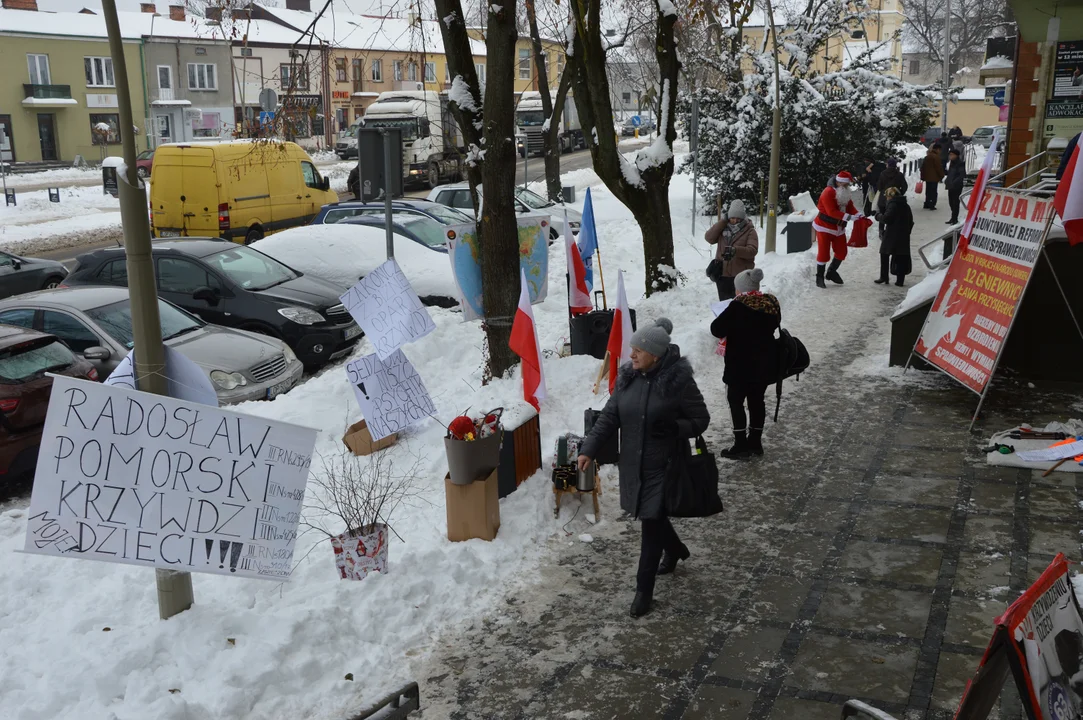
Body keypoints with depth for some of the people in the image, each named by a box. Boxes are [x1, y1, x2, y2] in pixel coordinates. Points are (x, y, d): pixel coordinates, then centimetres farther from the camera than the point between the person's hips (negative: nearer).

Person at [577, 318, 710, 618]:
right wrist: (589, 449, -7)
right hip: (632, 464, 6)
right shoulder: (627, 377, -2)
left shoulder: (679, 381, -17)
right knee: (651, 516, 22)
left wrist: (674, 428, -26)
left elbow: (701, 420, -8)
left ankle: (644, 589, 15)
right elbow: (609, 416, 2)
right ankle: (675, 549, 53)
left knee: (652, 523, 0)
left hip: (662, 466, -5)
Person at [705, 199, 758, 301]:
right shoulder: (723, 228, 10)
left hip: (741, 276, -4)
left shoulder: (749, 231, -2)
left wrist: (735, 250, -33)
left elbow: (752, 250, -15)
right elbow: (709, 237, -5)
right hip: (722, 274, 4)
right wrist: (723, 221, -8)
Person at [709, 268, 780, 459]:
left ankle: (741, 445, 6)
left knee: (735, 401, 5)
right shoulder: (771, 303, -1)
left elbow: (716, 330, -19)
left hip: (742, 365, -6)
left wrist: (731, 328, 0)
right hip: (765, 363, 7)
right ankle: (755, 442, 23)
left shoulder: (738, 306, -21)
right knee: (757, 400, 16)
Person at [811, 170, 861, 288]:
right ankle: (819, 277, 7)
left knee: (841, 252, 12)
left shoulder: (846, 193, 5)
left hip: (839, 228, 8)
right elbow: (832, 211, -30)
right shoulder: (828, 192, -22)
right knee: (823, 253, -5)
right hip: (824, 227, -8)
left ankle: (831, 272, 31)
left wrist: (858, 215, -17)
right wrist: (848, 217, -34)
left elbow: (850, 207, 4)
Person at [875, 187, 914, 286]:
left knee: (885, 254, 7)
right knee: (902, 257, 6)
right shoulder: (906, 206, 13)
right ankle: (900, 280, 6)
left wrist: (878, 216, 0)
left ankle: (884, 277, 4)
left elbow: (887, 218, -18)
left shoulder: (893, 204, -10)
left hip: (892, 236, -6)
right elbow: (911, 221, 17)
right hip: (904, 236, 6)